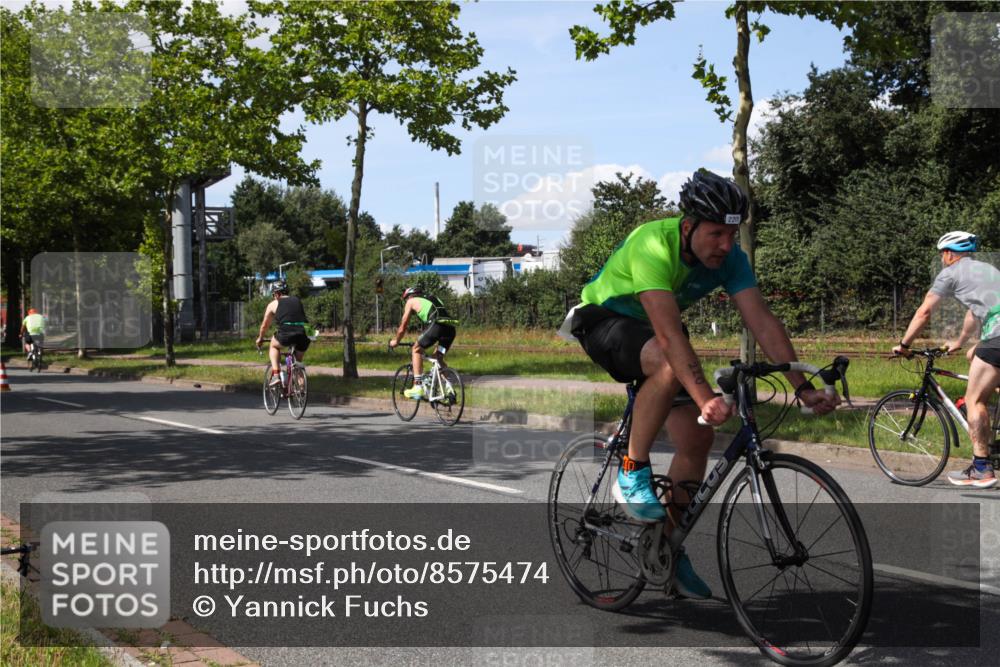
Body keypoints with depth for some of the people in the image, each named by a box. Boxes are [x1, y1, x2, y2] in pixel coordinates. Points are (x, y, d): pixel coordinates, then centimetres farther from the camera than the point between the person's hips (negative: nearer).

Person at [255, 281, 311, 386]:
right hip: (304, 335, 3)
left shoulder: (273, 304, 17)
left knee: (273, 346, 27)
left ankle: (275, 374, 10)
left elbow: (265, 325, 28)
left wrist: (260, 339, 45)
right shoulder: (298, 301, 27)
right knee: (298, 361, 27)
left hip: (286, 334, -3)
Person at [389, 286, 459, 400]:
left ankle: (418, 387, 1)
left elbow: (402, 327, 25)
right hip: (451, 327, 6)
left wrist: (395, 341, 42)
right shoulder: (431, 298, 37)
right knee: (438, 357, 21)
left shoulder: (411, 301, 20)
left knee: (416, 350, 10)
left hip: (437, 325, -6)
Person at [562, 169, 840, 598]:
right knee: (669, 365, -38)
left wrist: (802, 387, -30)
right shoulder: (653, 245, -35)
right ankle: (632, 473, -21)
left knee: (697, 437, -4)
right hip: (604, 319, -6)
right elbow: (668, 333, -43)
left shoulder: (730, 258, -16)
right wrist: (705, 397, -52)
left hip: (653, 327, 6)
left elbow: (763, 322, -21)